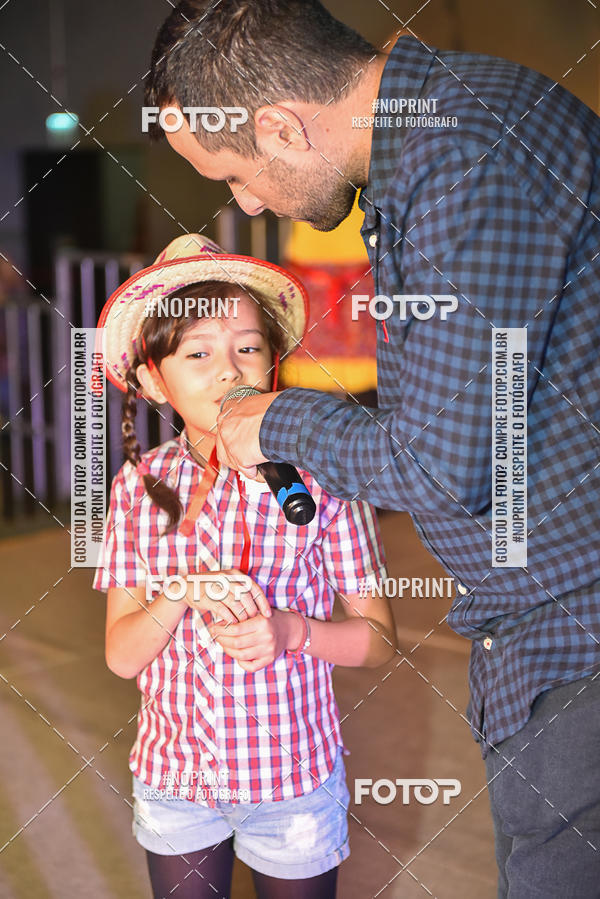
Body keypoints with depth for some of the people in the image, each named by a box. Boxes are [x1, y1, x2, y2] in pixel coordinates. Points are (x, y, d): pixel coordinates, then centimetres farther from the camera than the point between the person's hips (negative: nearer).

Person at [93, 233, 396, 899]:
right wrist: (180, 597, -24)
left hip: (292, 776, -2)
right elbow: (120, 656, -5)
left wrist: (291, 630, -25)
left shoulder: (321, 477, -13)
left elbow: (378, 638, -7)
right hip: (173, 774, 2)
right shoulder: (138, 486, -6)